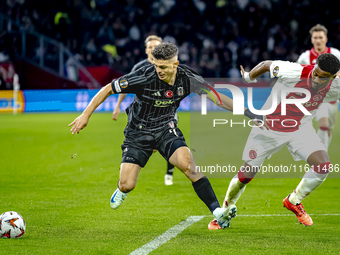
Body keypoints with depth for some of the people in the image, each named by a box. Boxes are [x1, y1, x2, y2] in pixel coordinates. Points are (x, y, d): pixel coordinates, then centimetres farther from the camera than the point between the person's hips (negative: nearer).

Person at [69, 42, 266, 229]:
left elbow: (216, 96, -8)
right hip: (139, 132, -1)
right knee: (127, 185, -8)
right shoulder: (144, 78, -27)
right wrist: (86, 115, -15)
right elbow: (108, 89, -16)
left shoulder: (187, 78, -17)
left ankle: (217, 212, -26)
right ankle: (122, 191, 33)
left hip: (166, 129, 1)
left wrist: (246, 112, -13)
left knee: (189, 165, -25)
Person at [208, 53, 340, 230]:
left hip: (301, 128, 3)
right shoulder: (295, 73, -30)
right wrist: (248, 78, 4)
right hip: (270, 127, -3)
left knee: (323, 166, -18)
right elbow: (268, 64, -11)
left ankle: (293, 201, 9)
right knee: (246, 173, 0)